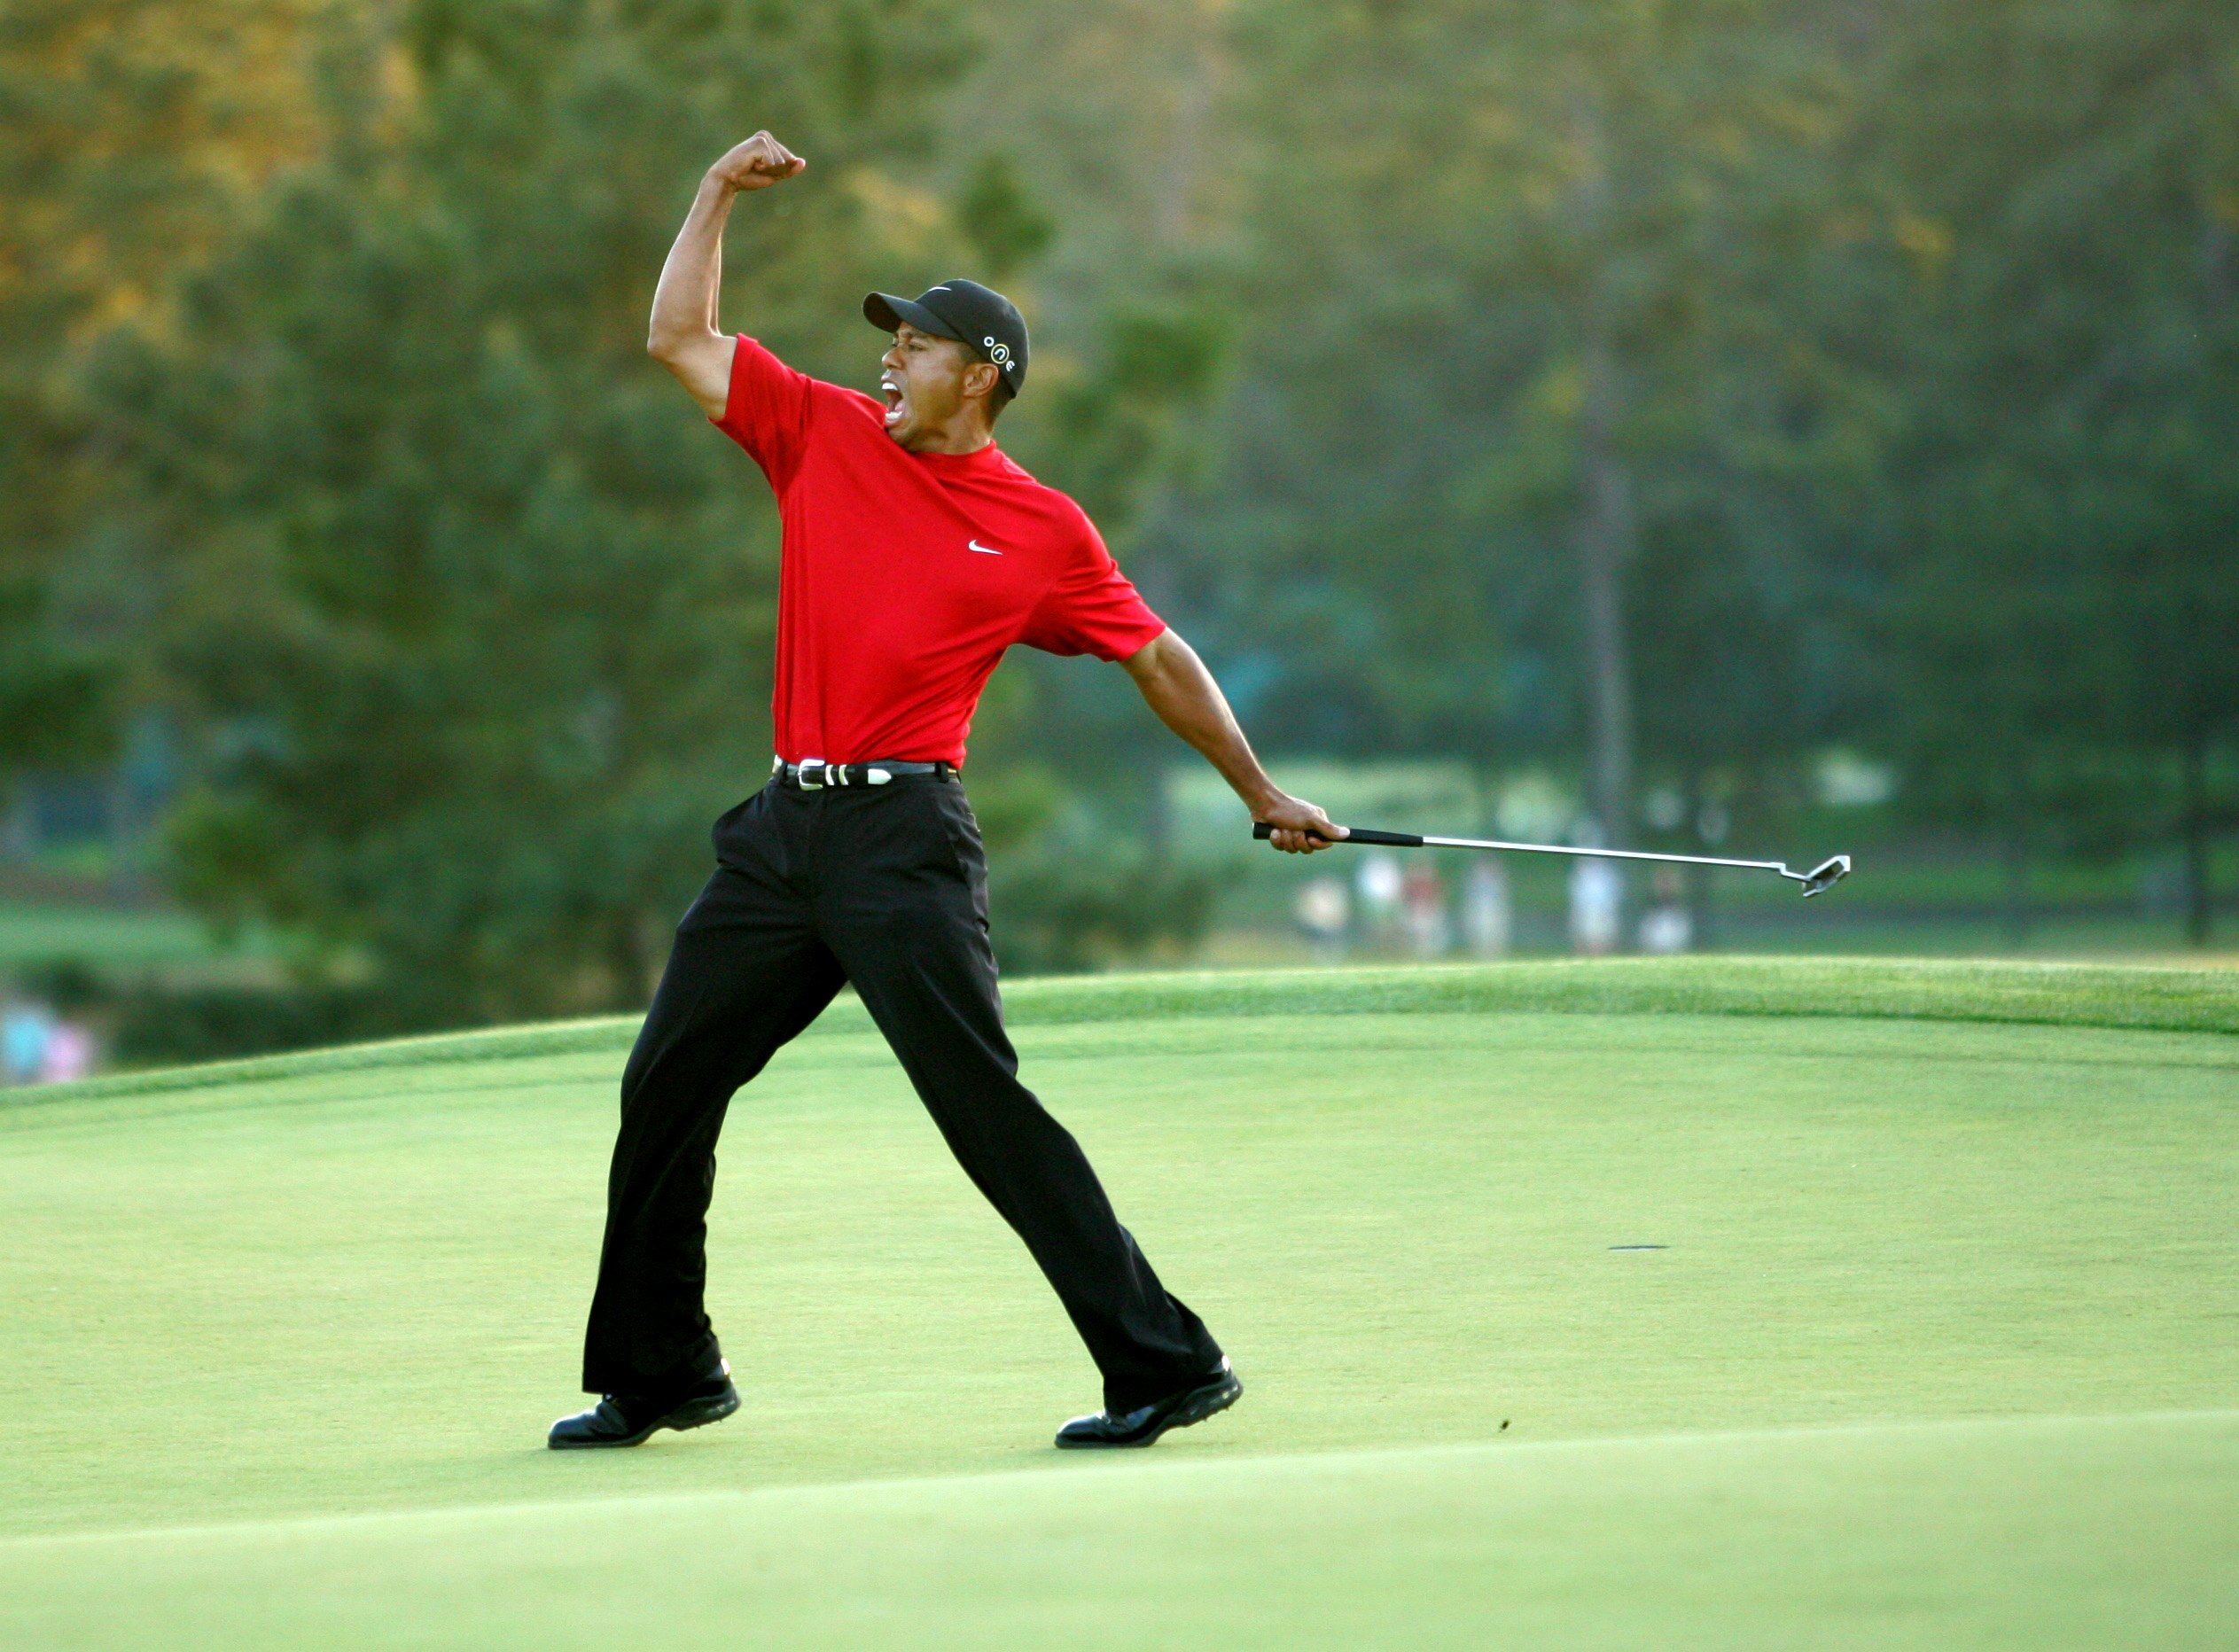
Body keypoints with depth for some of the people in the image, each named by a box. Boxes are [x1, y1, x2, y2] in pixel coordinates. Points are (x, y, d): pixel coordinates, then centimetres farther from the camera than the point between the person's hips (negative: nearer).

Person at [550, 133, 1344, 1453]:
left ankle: (1166, 1365, -10)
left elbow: (1156, 655, 10)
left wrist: (1261, 793, 13)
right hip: (784, 828, 6)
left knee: (988, 1111, -14)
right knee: (664, 1091, 9)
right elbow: (681, 338, 17)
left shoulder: (1042, 528, 2)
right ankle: (658, 1375, 23)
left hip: (903, 836, -6)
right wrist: (721, 194, 10)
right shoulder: (825, 435, 12)